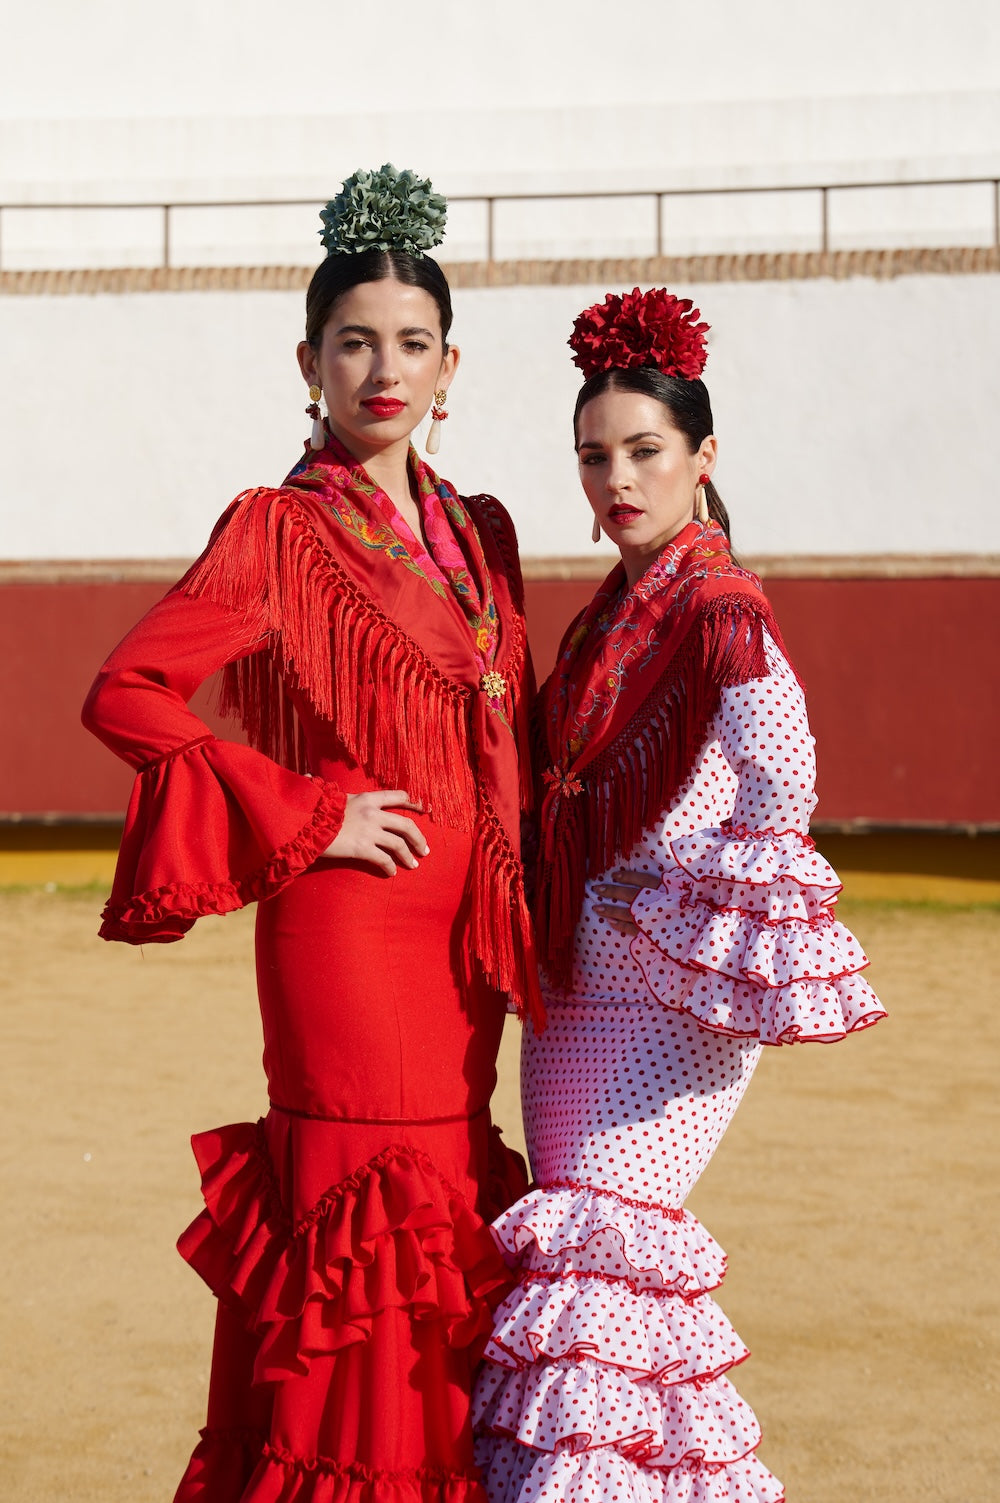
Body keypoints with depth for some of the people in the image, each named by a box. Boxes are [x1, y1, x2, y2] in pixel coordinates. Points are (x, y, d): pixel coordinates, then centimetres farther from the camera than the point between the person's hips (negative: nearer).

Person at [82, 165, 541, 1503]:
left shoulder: (477, 532, 14)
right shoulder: (278, 530, -5)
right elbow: (126, 694, -13)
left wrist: (520, 902, 12)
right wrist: (306, 815, -12)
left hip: (464, 928, 6)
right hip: (347, 920, -6)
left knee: (450, 1208, 9)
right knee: (365, 1201, -8)